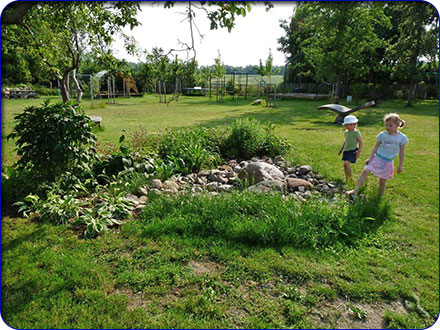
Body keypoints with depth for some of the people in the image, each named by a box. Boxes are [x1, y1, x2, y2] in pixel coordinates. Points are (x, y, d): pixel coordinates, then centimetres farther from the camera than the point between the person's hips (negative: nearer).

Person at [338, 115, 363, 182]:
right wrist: (341, 149, 28)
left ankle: (351, 177, -4)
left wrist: (359, 151, -16)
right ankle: (347, 179, 21)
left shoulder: (356, 132, -10)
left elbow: (361, 142, -9)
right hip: (346, 150, 8)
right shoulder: (346, 132, 12)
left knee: (346, 163, -21)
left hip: (353, 151, -7)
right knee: (346, 165, 9)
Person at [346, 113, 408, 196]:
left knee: (382, 181, 6)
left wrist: (400, 165, 4)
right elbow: (376, 147, 2)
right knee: (365, 171, -16)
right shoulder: (382, 135, -4)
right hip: (377, 158, 0)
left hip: (388, 162, 0)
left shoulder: (402, 138, -5)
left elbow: (402, 153, 2)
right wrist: (370, 158, -4)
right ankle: (355, 190, -14)